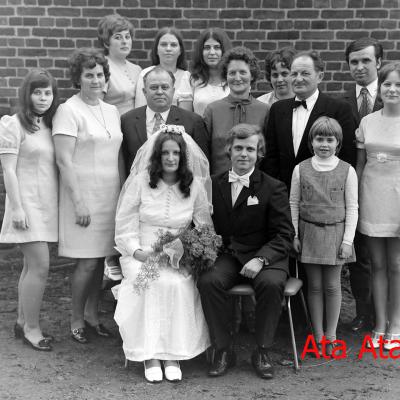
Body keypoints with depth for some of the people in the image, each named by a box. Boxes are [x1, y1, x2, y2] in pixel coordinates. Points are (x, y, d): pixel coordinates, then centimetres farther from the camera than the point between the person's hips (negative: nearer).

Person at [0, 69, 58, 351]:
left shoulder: (49, 126, 12)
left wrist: (60, 204, 12)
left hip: (47, 204, 7)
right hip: (28, 204, -7)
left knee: (33, 265, 13)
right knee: (41, 266, -9)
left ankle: (23, 322, 25)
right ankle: (32, 328, 4)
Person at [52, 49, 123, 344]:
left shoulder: (112, 111, 12)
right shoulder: (69, 111, -8)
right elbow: (64, 160, -13)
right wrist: (78, 202, -17)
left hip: (110, 195, 6)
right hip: (84, 196, -6)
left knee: (100, 258, 11)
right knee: (88, 262, -3)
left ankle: (92, 314, 25)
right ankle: (76, 321, 13)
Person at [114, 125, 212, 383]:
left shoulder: (195, 185, 5)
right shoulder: (140, 181, 2)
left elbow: (206, 228, 9)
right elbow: (125, 227, 2)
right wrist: (137, 251, -14)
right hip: (141, 254, -1)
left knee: (178, 285, -30)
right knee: (152, 284, -31)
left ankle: (174, 354, -18)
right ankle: (149, 355, -20)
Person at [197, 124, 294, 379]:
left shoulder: (273, 188, 2)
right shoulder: (214, 185, 11)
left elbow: (284, 234, -3)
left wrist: (261, 259, -20)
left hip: (264, 256, -2)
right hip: (226, 256, 2)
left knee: (271, 283, -33)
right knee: (208, 281, -28)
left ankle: (262, 352, -11)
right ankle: (223, 350, -12)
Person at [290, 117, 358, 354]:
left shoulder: (347, 171, -3)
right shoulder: (301, 169, 0)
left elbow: (352, 208, -2)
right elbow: (294, 204, 4)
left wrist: (347, 240, -7)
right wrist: (293, 235, 0)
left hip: (336, 233, -1)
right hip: (309, 232, 1)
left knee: (332, 285, 6)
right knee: (315, 285, 8)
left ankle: (331, 336, 19)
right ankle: (318, 336, 18)